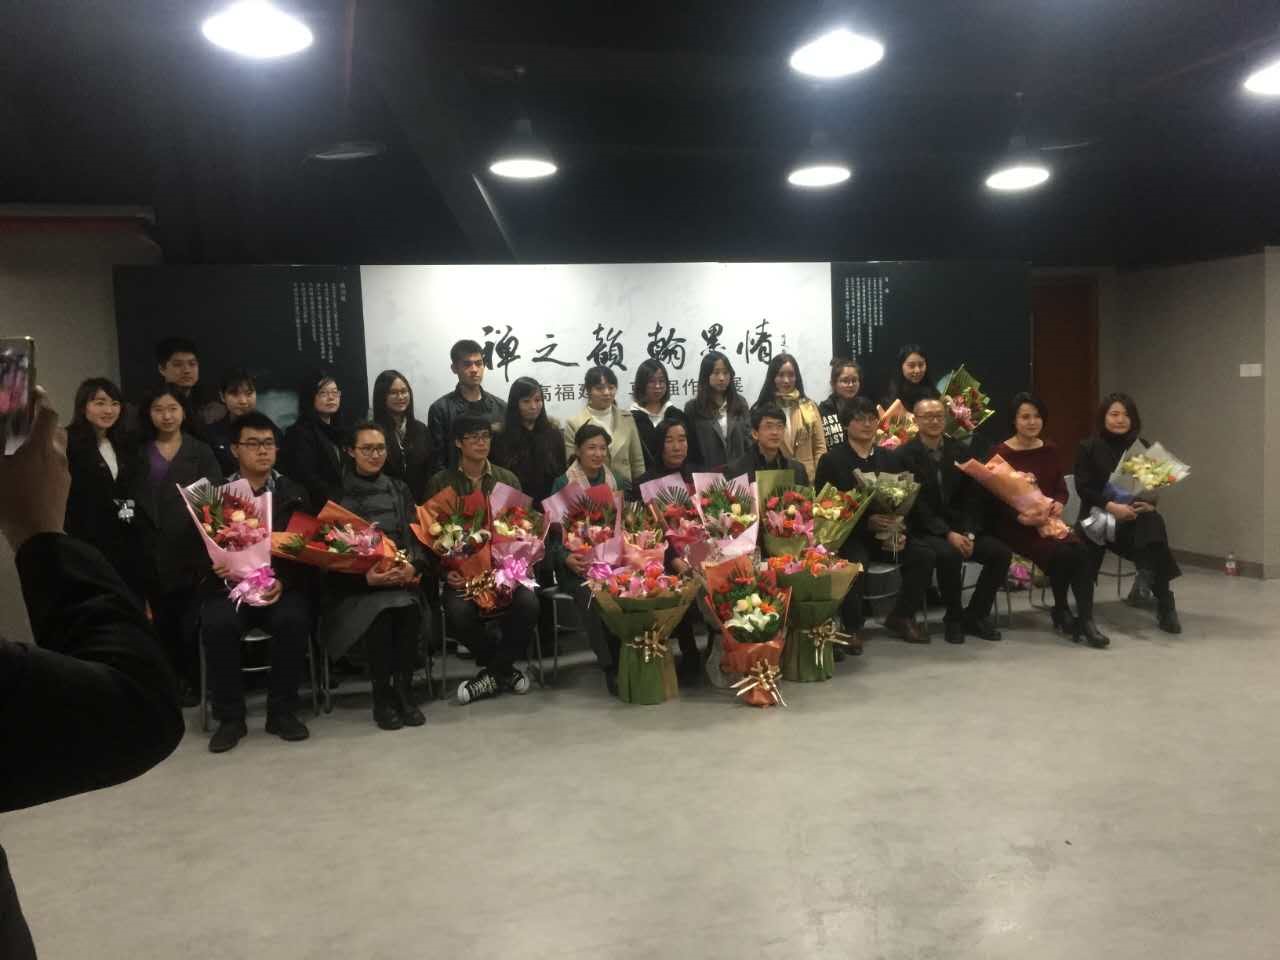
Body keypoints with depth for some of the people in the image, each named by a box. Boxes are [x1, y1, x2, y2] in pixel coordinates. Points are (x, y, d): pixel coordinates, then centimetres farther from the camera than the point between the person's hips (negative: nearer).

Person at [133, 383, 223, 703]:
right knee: (163, 620, 6)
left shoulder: (201, 452, 8)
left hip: (191, 548, -2)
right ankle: (171, 681, 16)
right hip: (153, 550, 2)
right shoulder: (140, 454, 13)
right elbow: (134, 500, 7)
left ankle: (194, 682, 8)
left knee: (191, 619, -2)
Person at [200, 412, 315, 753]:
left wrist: (283, 581, -17)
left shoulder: (294, 493, 10)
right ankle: (230, 717, -12)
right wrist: (217, 567, -20)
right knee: (218, 623, -31)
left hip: (283, 585, 0)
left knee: (293, 619, -31)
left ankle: (282, 711, -12)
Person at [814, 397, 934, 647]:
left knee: (924, 555, -15)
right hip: (848, 534, -5)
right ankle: (853, 627, -9)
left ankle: (901, 616, 7)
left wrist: (899, 532, -12)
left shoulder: (889, 458, 13)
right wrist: (867, 522, -22)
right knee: (855, 563, -34)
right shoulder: (831, 460, -4)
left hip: (886, 532, 5)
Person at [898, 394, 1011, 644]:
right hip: (924, 530, -5)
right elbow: (916, 503, -14)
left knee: (1001, 553, -14)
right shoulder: (906, 454, -7)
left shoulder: (959, 451, 10)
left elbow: (972, 496, 5)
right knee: (949, 554, -34)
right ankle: (954, 617, -9)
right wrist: (947, 533, -22)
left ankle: (975, 614, 3)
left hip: (960, 529, 5)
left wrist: (968, 533, -10)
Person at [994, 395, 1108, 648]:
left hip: (1048, 521, 5)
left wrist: (1059, 504, -9)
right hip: (1016, 526, -5)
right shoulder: (1002, 453, -6)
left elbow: (1061, 487, 13)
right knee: (1061, 552, -28)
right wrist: (1022, 515, -25)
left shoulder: (1049, 450, 12)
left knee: (1081, 550, -24)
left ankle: (1085, 619, -20)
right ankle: (1061, 612, -3)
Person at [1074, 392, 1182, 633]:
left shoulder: (1142, 448, 12)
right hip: (1099, 516, -2)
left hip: (1134, 514, 2)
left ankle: (1145, 579, -27)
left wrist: (1150, 503, -17)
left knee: (1152, 521, -32)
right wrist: (1111, 506, -24)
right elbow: (1083, 488, -8)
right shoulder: (1088, 448, 3)